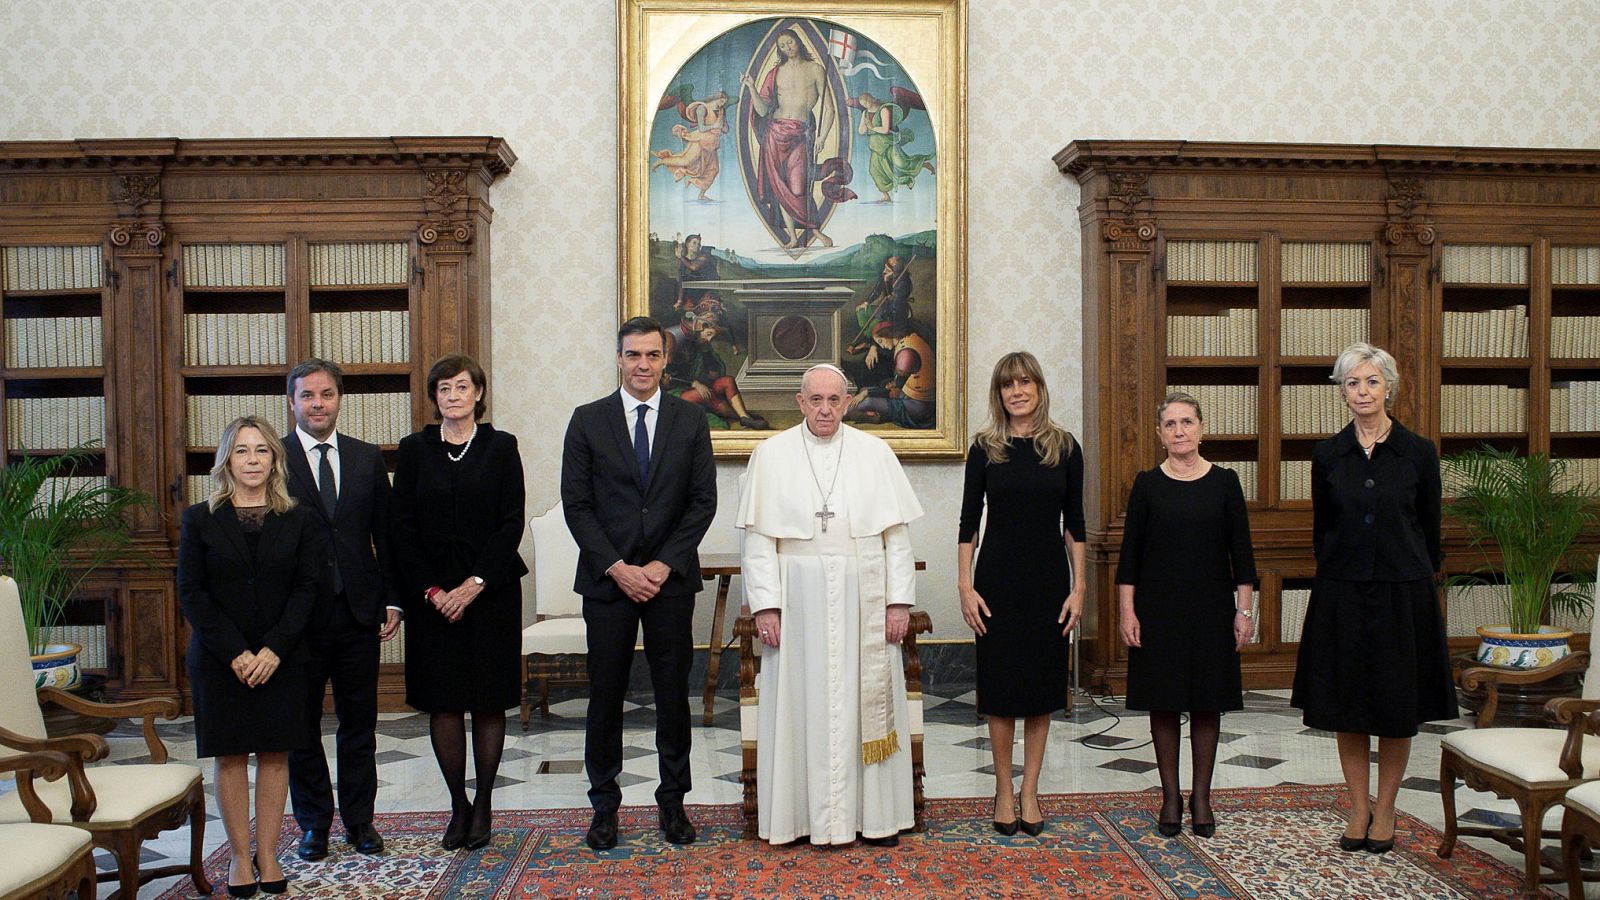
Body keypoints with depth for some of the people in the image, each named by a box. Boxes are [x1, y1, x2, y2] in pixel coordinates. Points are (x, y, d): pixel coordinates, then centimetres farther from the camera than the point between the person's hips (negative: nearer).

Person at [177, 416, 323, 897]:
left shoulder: (298, 521, 4)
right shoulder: (199, 519, 2)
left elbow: (307, 588, -1)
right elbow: (191, 592, -3)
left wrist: (274, 650, -13)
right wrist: (234, 653, -12)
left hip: (282, 658, 1)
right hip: (219, 659, -1)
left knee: (275, 753, 4)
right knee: (231, 756, 4)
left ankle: (268, 855, 14)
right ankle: (240, 857, 13)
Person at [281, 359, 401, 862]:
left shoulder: (367, 459, 8)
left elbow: (384, 533, 9)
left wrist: (392, 599, 3)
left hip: (358, 612, 2)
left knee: (359, 722, 9)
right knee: (301, 725, 9)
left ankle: (360, 819, 21)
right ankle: (314, 823, 22)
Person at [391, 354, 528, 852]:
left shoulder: (501, 446, 1)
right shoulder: (414, 449, 4)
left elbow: (511, 523, -4)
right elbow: (403, 527, 2)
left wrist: (476, 583, -12)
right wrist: (431, 589, -8)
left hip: (491, 590, -1)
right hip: (431, 594, 1)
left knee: (489, 701, 4)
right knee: (442, 702, 3)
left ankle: (484, 805, 16)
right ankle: (458, 806, 16)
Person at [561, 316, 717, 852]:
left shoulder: (690, 421, 5)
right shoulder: (588, 421, 3)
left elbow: (703, 500, 2)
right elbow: (576, 503, -1)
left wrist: (664, 564, -8)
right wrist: (616, 566, -9)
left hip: (671, 578, 1)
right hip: (607, 578, 0)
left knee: (673, 693, 6)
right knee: (606, 695, 4)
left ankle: (673, 802, 18)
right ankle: (605, 804, 16)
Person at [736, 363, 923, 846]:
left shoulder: (874, 453, 5)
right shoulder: (772, 454, 3)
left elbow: (896, 532, 4)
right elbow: (758, 537, 0)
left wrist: (899, 600, -3)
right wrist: (765, 604, -7)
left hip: (864, 598, 1)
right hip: (799, 599, -1)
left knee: (869, 699, 5)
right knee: (801, 702, 3)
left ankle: (874, 812, 15)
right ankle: (803, 812, 14)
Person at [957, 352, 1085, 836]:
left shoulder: (1064, 448, 2)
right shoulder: (985, 448, 0)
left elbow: (1074, 524, 4)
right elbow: (969, 521, 0)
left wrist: (1079, 587, -1)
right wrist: (965, 585, -7)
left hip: (1049, 578, 1)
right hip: (999, 578, -1)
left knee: (1042, 686, 6)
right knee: (1001, 686, 4)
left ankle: (1030, 792, 16)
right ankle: (1004, 791, 16)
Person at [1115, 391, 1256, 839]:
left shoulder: (1224, 482, 2)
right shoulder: (1147, 484, 1)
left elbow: (1241, 551, 3)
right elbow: (1130, 552, 1)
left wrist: (1245, 610, -2)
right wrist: (1126, 611, -5)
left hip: (1211, 607, 0)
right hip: (1158, 608, 0)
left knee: (1207, 704, 5)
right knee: (1164, 703, 4)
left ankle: (1201, 797, 17)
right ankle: (1170, 796, 16)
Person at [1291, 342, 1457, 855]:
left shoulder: (1418, 453, -1)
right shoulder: (1328, 456, 3)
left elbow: (1430, 529, 6)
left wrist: (1421, 579, 7)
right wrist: (1335, 574, 9)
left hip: (1403, 591, -1)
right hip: (1342, 593, 1)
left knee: (1398, 705, 6)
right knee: (1347, 705, 6)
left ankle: (1385, 811, 19)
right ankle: (1358, 809, 19)